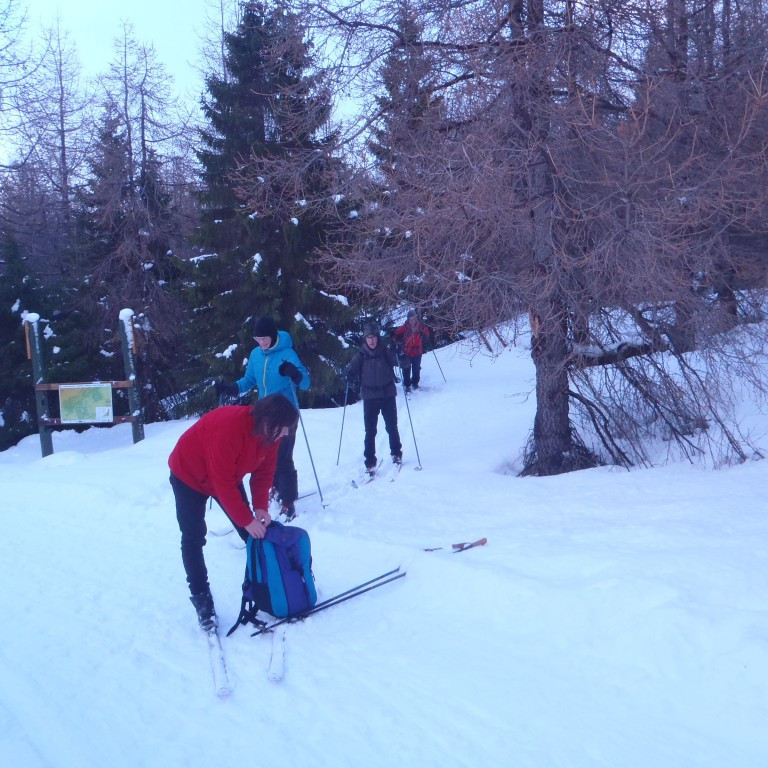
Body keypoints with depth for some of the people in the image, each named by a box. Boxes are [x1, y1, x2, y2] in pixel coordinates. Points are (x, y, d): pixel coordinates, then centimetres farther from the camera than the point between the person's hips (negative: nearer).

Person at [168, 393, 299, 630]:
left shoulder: (270, 431, -18)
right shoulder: (228, 428, -42)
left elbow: (264, 470, -9)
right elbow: (223, 483, -37)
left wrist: (261, 507, -22)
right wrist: (246, 520, -32)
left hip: (227, 476, 7)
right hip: (189, 475, -7)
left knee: (253, 532, 3)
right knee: (193, 538, -7)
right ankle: (201, 598, 3)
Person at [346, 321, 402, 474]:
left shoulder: (386, 352, -6)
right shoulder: (361, 356, -3)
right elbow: (350, 371, 6)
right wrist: (353, 381, -12)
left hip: (388, 395, 0)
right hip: (369, 397, 1)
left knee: (392, 427, 10)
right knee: (370, 431, 1)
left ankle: (396, 454, 31)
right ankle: (370, 462, 7)